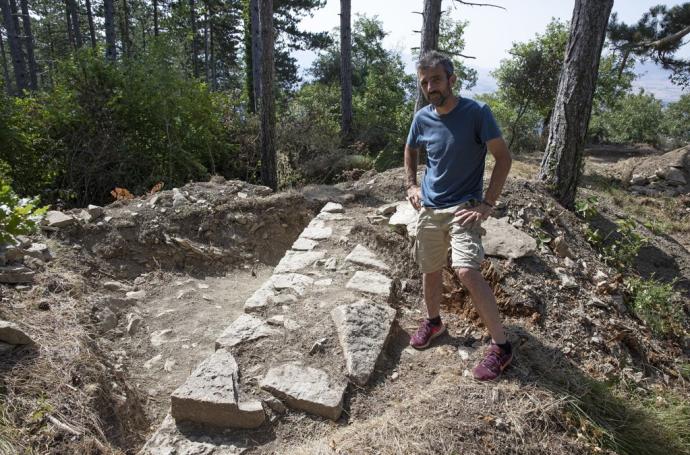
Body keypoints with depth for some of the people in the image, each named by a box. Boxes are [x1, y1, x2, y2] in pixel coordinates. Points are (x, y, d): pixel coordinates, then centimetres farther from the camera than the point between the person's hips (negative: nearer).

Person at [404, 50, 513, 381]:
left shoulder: (477, 113, -13)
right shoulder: (422, 118, 1)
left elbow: (503, 157, -10)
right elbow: (410, 150, 21)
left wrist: (488, 204, -16)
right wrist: (411, 185, 8)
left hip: (463, 208, -5)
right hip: (428, 209, 5)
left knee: (467, 271, -21)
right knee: (430, 269, 16)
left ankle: (501, 345, -6)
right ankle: (433, 321, 42)